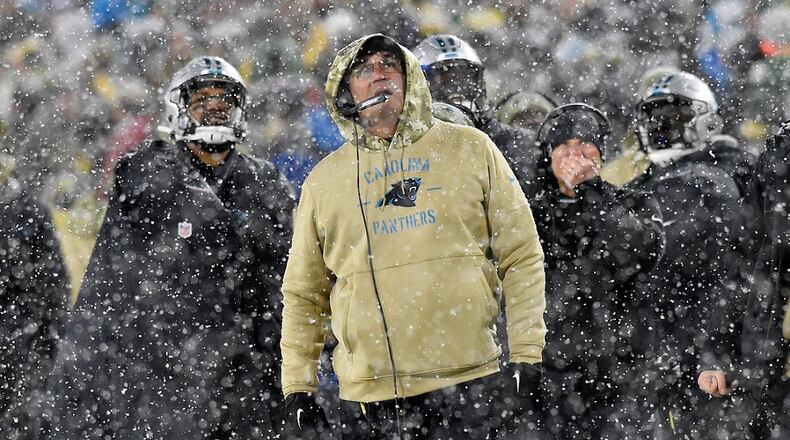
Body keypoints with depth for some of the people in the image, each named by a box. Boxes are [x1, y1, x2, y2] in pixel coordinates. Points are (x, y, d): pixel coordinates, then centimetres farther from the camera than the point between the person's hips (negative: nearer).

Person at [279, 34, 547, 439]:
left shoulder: (469, 149, 7)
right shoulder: (324, 180, 11)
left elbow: (521, 257, 6)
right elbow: (303, 295, 16)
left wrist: (526, 358, -1)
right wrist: (297, 388, 8)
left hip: (467, 384, -1)